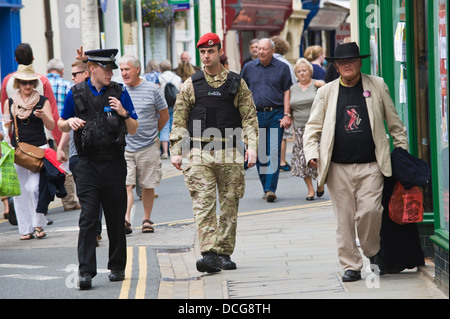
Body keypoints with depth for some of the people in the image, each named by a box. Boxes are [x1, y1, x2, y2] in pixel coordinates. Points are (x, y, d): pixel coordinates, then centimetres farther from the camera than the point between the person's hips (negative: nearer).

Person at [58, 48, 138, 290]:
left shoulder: (120, 93, 5)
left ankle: (117, 267, 20)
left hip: (115, 163, 1)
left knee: (116, 219, 7)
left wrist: (124, 113, -11)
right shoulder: (76, 93, 4)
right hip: (88, 164, -1)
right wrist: (70, 122, -9)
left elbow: (133, 130, 8)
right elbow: (61, 125, 14)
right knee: (88, 218, -9)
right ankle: (86, 272, -12)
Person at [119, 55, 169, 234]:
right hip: (124, 147, 1)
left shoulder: (152, 90, -2)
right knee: (126, 184, -11)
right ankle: (126, 219, -18)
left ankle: (147, 219, 19)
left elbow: (164, 116, 9)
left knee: (148, 185, 7)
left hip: (148, 147, -1)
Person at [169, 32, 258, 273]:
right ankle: (209, 254, -17)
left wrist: (251, 145, -6)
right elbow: (179, 120, 9)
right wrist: (176, 151, 1)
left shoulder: (237, 83, 8)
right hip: (199, 154, -1)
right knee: (203, 204, -11)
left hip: (230, 154, 1)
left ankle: (224, 253, 13)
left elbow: (249, 117, 7)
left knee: (229, 205, 4)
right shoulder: (191, 85, 8)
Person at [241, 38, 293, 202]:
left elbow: (286, 92, 3)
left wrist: (287, 115, -4)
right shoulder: (249, 68, 9)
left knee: (274, 152, -9)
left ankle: (271, 189, -11)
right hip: (256, 115, 2)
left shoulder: (282, 68, 4)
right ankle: (265, 188, 14)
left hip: (275, 114, -2)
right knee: (260, 153, 5)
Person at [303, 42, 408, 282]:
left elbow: (394, 123, 13)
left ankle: (373, 252, 11)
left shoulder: (377, 86, 8)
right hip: (339, 168, 1)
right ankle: (351, 265, 12)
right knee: (344, 219, 2)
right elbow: (313, 127, 10)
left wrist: (402, 152, 11)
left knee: (369, 211, -14)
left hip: (371, 166, -1)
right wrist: (311, 153, -5)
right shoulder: (326, 92, 9)